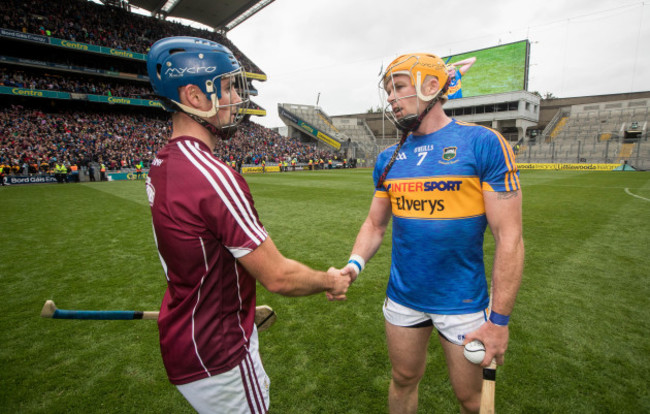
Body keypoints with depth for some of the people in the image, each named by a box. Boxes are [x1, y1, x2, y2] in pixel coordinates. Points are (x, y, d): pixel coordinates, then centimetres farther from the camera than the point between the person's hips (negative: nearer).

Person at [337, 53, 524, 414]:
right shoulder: (389, 159, 3)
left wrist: (499, 319, -14)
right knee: (404, 380, 22)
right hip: (402, 296, 4)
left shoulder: (482, 144, -12)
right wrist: (355, 263, -9)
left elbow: (509, 237, -13)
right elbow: (375, 224, 9)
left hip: (461, 301, -3)